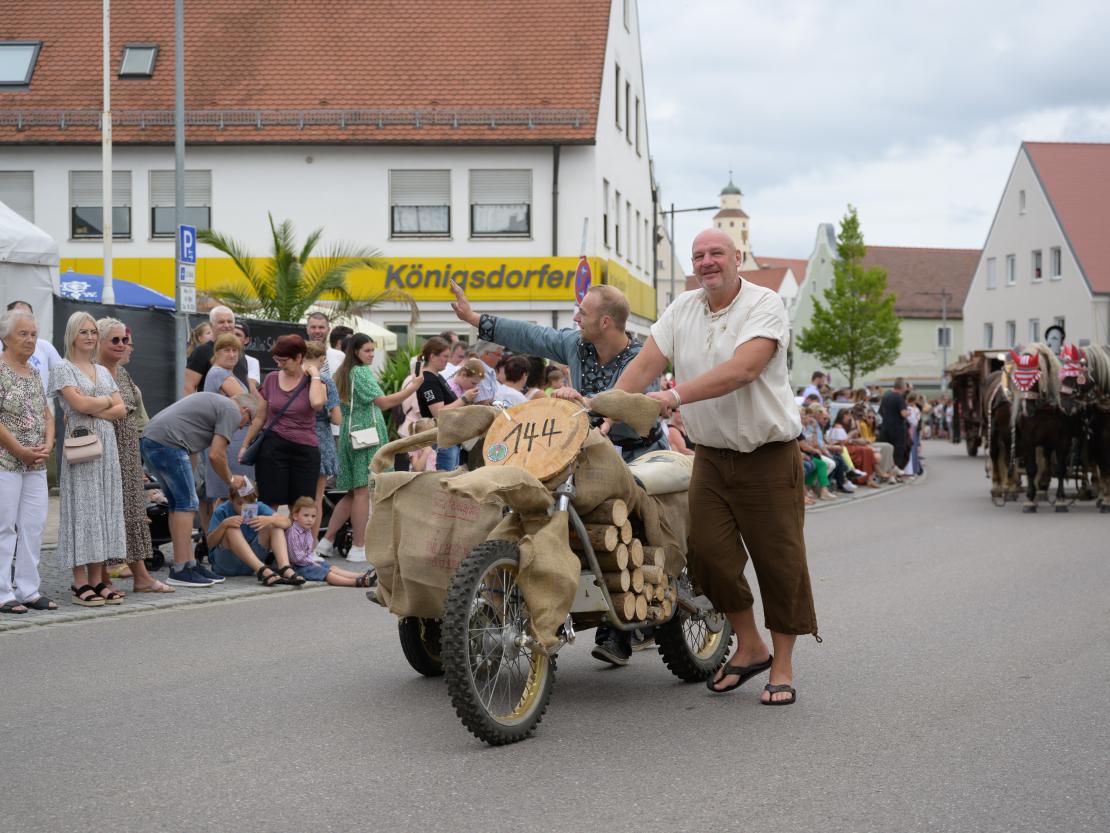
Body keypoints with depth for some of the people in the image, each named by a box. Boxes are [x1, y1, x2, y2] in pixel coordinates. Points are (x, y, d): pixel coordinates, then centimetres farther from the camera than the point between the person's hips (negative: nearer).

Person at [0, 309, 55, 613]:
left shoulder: (34, 372, 15)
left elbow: (46, 414, 18)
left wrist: (47, 445, 1)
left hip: (36, 465, 8)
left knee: (33, 526, 8)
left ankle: (29, 590, 15)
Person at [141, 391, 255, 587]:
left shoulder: (213, 401, 29)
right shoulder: (232, 411, 1)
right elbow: (216, 455, -7)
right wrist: (230, 480, 10)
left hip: (148, 439, 10)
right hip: (168, 444, -10)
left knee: (177, 504, 14)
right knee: (187, 504, -6)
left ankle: (189, 563, 15)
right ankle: (180, 570, -8)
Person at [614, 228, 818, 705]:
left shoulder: (764, 305, -13)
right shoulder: (682, 309, 7)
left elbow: (743, 369, -27)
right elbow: (644, 365, 2)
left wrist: (675, 396, -33)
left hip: (768, 455, -5)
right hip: (711, 454, 5)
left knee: (778, 558, -2)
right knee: (709, 552, 0)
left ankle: (782, 667, 10)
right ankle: (749, 647, 19)